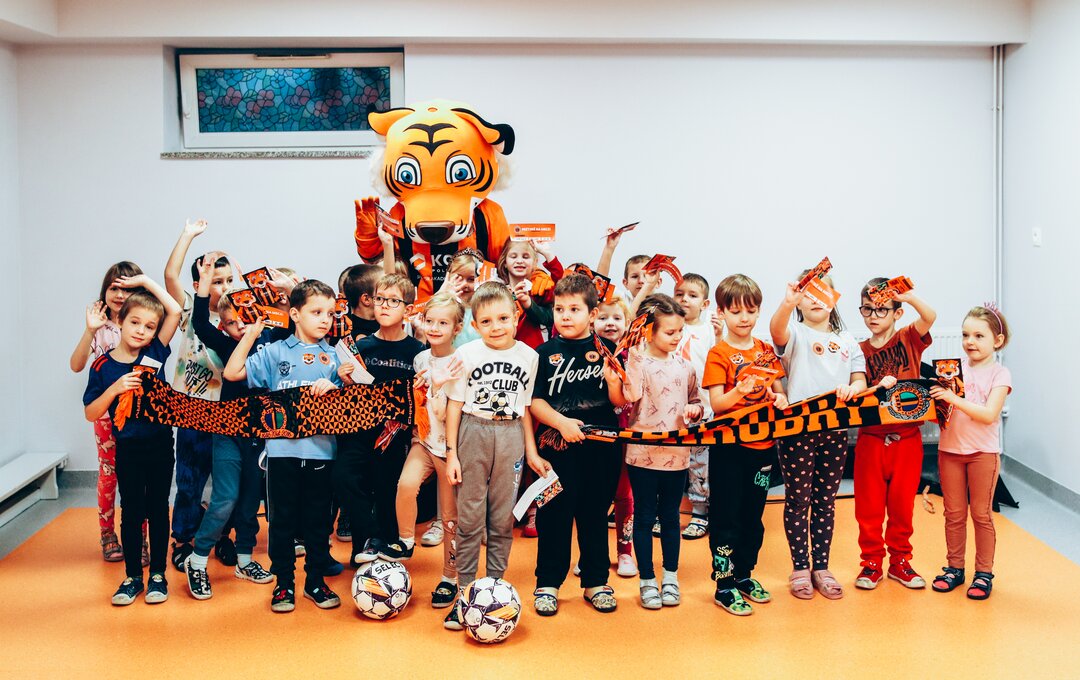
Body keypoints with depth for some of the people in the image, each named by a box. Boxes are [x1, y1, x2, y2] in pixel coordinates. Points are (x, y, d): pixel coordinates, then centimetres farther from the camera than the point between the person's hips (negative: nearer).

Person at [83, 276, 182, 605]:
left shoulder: (155, 353, -2)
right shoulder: (103, 366, -5)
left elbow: (175, 311, -10)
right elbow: (91, 413, -4)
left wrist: (146, 281, -5)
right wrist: (115, 388, -18)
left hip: (160, 444, 1)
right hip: (128, 448, -1)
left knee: (158, 509, 9)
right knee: (131, 511, 8)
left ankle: (158, 574, 18)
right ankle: (132, 577, 19)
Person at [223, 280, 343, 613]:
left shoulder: (334, 357, 8)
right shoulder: (275, 352, 4)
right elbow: (232, 372, -2)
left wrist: (332, 387, -11)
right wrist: (250, 335, -3)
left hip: (320, 450, 1)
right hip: (282, 449, -1)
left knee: (318, 520, 9)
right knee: (282, 519, 6)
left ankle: (316, 581, 22)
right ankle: (284, 583, 18)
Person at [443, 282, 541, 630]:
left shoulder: (528, 356, 3)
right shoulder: (466, 354, -3)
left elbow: (525, 407, 11)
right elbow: (454, 405, 0)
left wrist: (531, 452, 11)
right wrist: (451, 453, -3)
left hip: (510, 437, 2)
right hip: (473, 434, -2)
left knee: (502, 519, 6)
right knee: (470, 518, 1)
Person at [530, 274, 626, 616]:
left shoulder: (608, 350, 1)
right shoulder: (546, 353, 1)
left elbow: (621, 401, 0)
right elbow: (535, 401, -3)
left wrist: (613, 381, -20)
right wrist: (561, 422, -18)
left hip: (601, 448, 1)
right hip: (557, 447, -1)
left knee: (595, 516, 12)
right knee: (553, 516, 4)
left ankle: (596, 582, 24)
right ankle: (547, 583, 16)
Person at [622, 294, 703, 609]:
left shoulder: (684, 365, 6)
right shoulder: (637, 362, -8)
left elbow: (696, 400, 18)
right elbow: (628, 396, -24)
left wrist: (695, 409, -3)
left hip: (677, 453, 4)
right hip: (643, 453, -4)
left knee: (670, 516, 13)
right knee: (645, 517, 6)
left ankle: (670, 577, 25)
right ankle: (647, 581, 16)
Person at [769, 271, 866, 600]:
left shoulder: (847, 341, 15)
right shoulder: (794, 333, 0)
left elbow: (860, 379, 11)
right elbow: (777, 330, -24)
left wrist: (853, 388, -14)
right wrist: (787, 304, -45)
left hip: (836, 429, 4)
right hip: (797, 428, -4)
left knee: (825, 501, 10)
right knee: (798, 499, 2)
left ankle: (821, 567, 19)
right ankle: (800, 568, 11)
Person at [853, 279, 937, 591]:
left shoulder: (909, 339, 1)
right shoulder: (860, 351, 3)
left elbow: (930, 317, -18)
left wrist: (908, 296, -32)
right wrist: (878, 388, -21)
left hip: (907, 438, 0)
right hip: (871, 438, 1)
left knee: (902, 504, 9)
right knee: (869, 505, 5)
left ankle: (899, 561, 21)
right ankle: (871, 562, 16)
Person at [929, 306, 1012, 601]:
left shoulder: (999, 374, -6)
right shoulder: (956, 367, 5)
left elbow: (989, 414, -18)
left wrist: (955, 399, -26)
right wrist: (936, 398, -17)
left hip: (983, 451, -3)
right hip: (950, 448, 3)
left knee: (981, 513, 4)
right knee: (954, 513, 10)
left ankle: (984, 573, 14)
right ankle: (955, 567, 21)